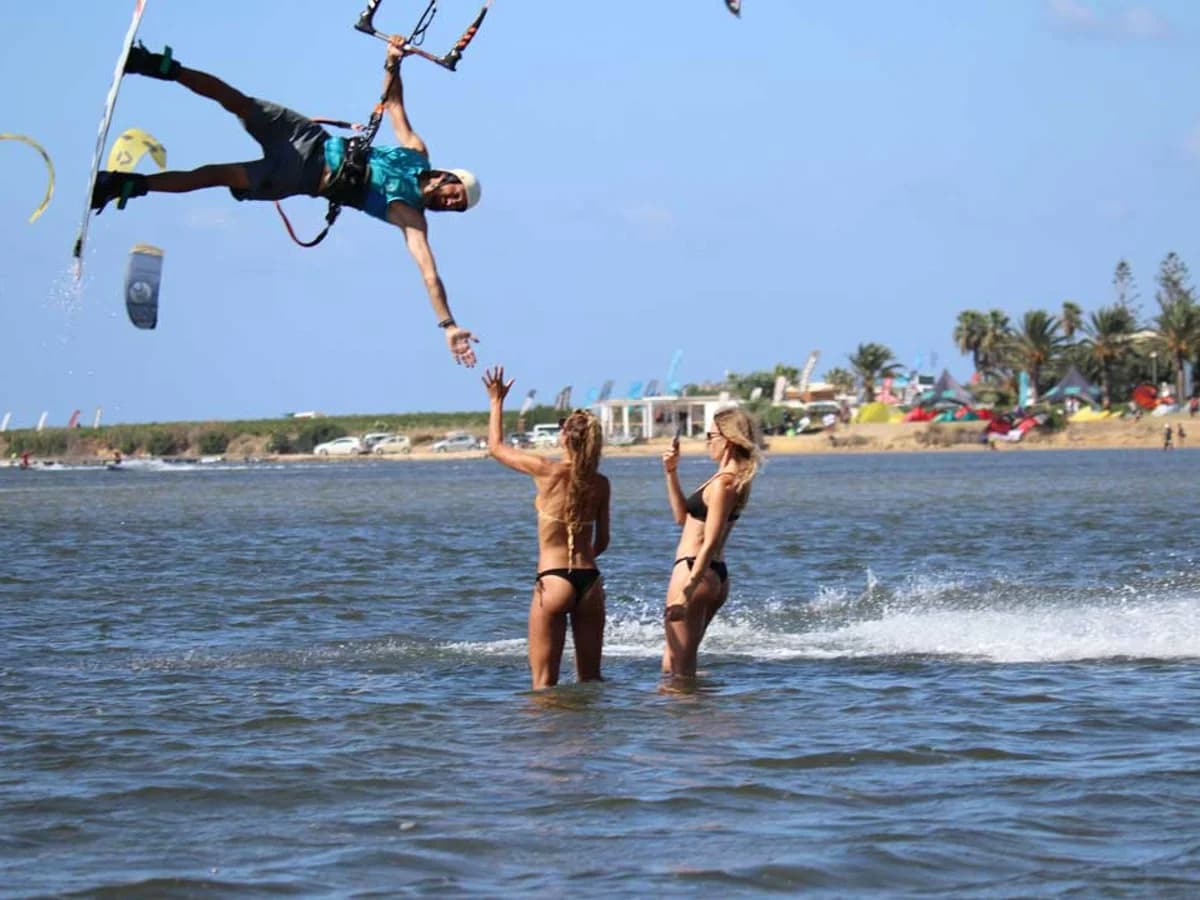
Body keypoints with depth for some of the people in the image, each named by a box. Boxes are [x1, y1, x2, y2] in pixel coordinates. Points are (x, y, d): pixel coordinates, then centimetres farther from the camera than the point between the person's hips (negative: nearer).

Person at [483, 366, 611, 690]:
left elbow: (496, 447, 8)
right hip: (590, 580, 4)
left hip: (554, 581, -4)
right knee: (591, 679, 12)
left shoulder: (547, 471, -7)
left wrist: (497, 402, 20)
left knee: (544, 682, -2)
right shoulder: (600, 484, 4)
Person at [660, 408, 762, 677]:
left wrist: (685, 591, -26)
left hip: (696, 573, -10)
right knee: (672, 662, 18)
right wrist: (671, 473, 15)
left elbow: (710, 543, -23)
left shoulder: (723, 483, -17)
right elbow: (682, 516, 22)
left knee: (679, 666, -6)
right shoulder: (736, 479, 14)